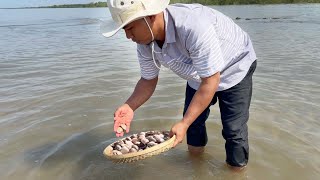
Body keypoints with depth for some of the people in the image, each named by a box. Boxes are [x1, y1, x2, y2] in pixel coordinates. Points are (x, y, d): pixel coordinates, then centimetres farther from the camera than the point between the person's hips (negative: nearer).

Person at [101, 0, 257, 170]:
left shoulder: (194, 25, -41)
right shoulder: (144, 41, -19)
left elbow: (210, 81, -34)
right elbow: (148, 80, -6)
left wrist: (184, 123, -36)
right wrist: (129, 106, -24)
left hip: (234, 68, -5)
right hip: (198, 76, 6)